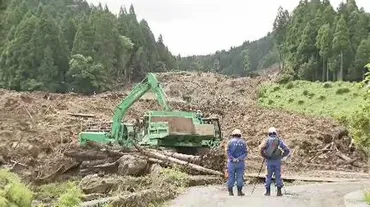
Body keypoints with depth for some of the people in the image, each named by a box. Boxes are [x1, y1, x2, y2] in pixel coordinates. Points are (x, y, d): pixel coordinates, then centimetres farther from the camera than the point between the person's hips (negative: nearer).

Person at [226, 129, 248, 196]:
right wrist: (239, 158, -10)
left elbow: (228, 152, -9)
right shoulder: (243, 142, 7)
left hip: (231, 163, -1)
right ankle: (239, 191, 4)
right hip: (241, 163, 1)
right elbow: (245, 153, -2)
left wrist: (233, 159, -14)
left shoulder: (230, 142, 3)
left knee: (231, 177, 5)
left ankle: (230, 191, 7)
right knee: (240, 177, 4)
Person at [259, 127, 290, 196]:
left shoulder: (267, 140, 0)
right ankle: (279, 191, 7)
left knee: (268, 176, 8)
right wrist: (281, 156, 7)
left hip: (269, 161, 0)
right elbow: (287, 150, -1)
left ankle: (268, 191, 9)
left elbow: (261, 148, -13)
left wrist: (264, 156, 0)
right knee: (278, 176, 7)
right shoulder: (279, 140, 3)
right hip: (277, 161, 0)